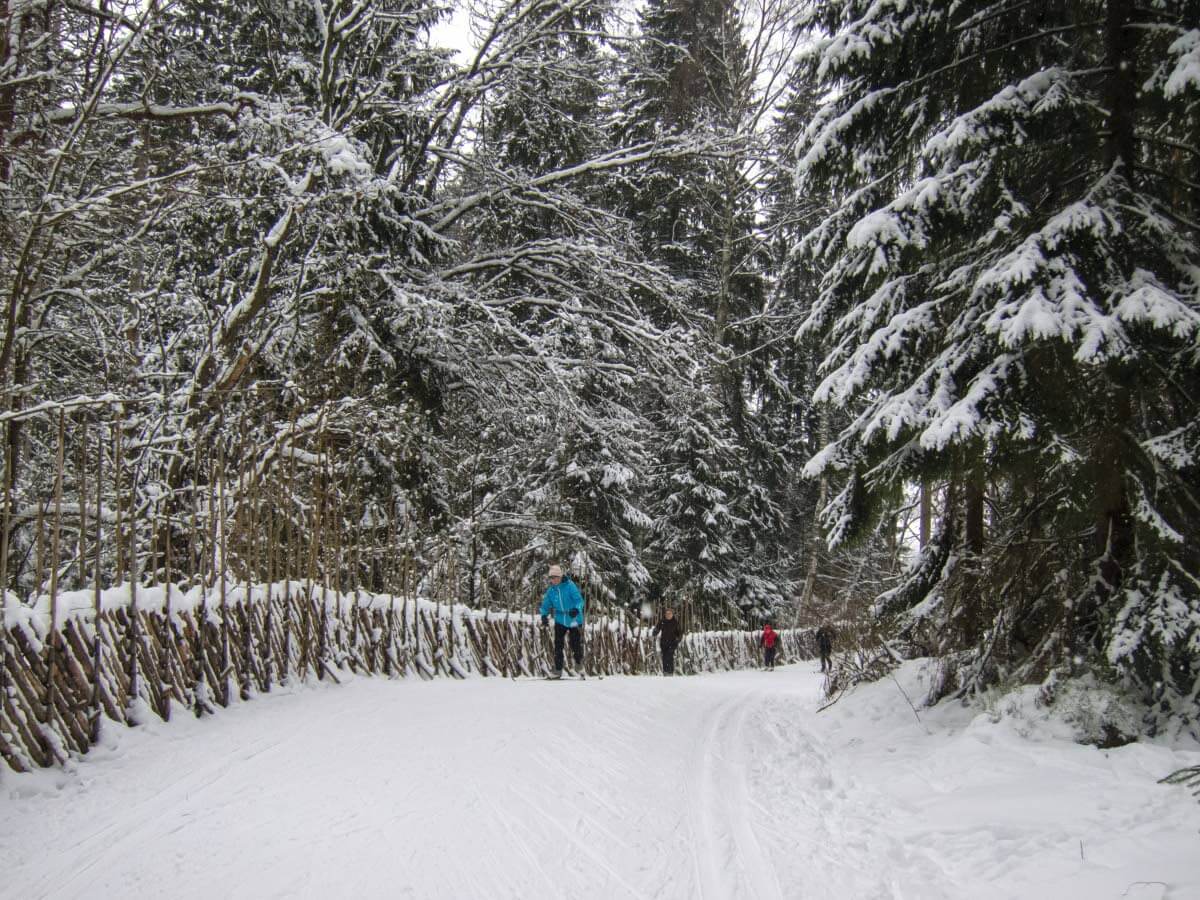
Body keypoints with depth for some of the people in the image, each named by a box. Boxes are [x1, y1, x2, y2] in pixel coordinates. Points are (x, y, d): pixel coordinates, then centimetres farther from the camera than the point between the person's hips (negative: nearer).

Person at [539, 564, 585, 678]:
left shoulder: (569, 586, -14)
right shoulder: (551, 590, 1)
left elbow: (579, 600, -19)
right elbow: (546, 605, 9)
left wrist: (576, 609, -38)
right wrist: (544, 616, -9)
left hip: (574, 620, -4)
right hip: (560, 621, 4)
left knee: (575, 644, 2)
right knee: (558, 645, -3)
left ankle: (579, 664, 30)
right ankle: (558, 670, 4)